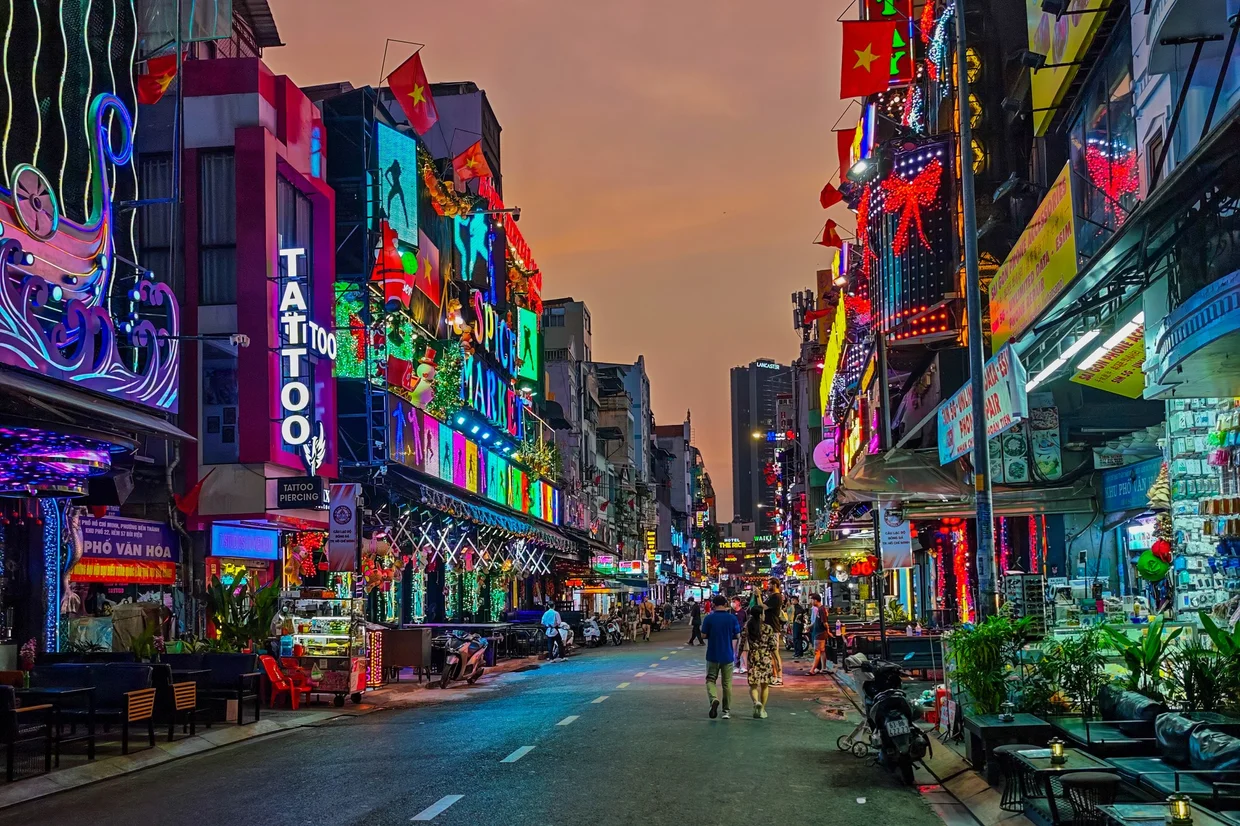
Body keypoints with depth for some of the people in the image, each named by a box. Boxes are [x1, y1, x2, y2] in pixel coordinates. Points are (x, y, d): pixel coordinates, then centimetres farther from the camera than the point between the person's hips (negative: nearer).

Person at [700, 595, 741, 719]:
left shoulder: (709, 618, -8)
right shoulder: (732, 618, -5)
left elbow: (703, 635, -6)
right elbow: (737, 635, 0)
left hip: (713, 655, -1)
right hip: (727, 655, 1)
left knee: (710, 679, 11)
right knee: (727, 683, 11)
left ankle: (713, 699, -17)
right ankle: (727, 710, 16)